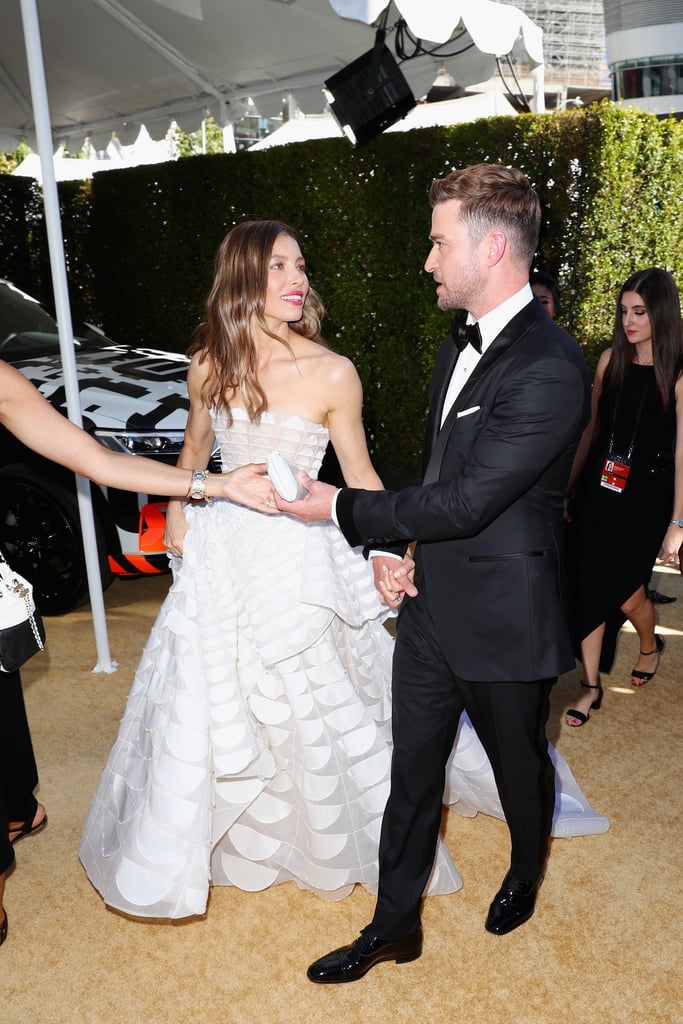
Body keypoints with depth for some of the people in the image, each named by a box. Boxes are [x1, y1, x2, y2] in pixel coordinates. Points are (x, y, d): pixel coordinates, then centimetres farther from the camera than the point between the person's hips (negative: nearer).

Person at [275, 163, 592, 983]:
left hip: (501, 623, -7)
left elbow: (466, 500, -25)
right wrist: (406, 548, 4)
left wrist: (343, 509, -16)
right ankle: (394, 925, 35)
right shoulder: (460, 346, 6)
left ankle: (525, 875, 51)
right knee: (412, 773, 16)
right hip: (431, 606, 7)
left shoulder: (550, 371, -23)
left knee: (520, 770, 20)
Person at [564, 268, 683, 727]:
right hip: (599, 489, 4)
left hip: (645, 497, -3)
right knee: (589, 586, 3)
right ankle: (591, 685, 19)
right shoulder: (610, 360, 2)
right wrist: (568, 488, 11)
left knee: (624, 589, 6)